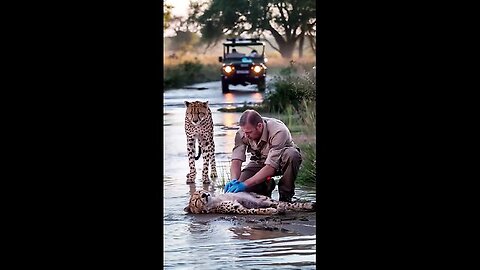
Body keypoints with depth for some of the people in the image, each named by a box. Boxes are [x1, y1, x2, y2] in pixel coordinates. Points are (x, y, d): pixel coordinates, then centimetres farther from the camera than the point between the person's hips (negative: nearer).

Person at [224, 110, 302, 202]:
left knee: (292, 154, -39)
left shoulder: (278, 132, -37)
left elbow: (271, 167, -40)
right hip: (260, 162, 3)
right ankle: (266, 185, 10)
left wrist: (246, 184, -46)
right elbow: (236, 161, -21)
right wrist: (234, 180, -43)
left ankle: (285, 197, -19)